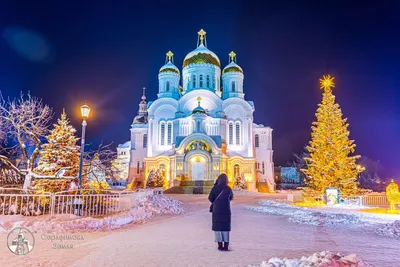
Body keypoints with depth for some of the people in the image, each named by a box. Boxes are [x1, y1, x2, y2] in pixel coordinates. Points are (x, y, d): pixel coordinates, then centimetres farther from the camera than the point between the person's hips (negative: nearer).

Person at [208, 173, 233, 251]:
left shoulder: (215, 188, -9)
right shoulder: (228, 189, -3)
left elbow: (210, 199, -5)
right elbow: (231, 198, 14)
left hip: (216, 210, -1)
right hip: (226, 210, 2)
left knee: (217, 227, 9)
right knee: (226, 227, 10)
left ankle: (220, 245, 7)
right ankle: (226, 245, 8)